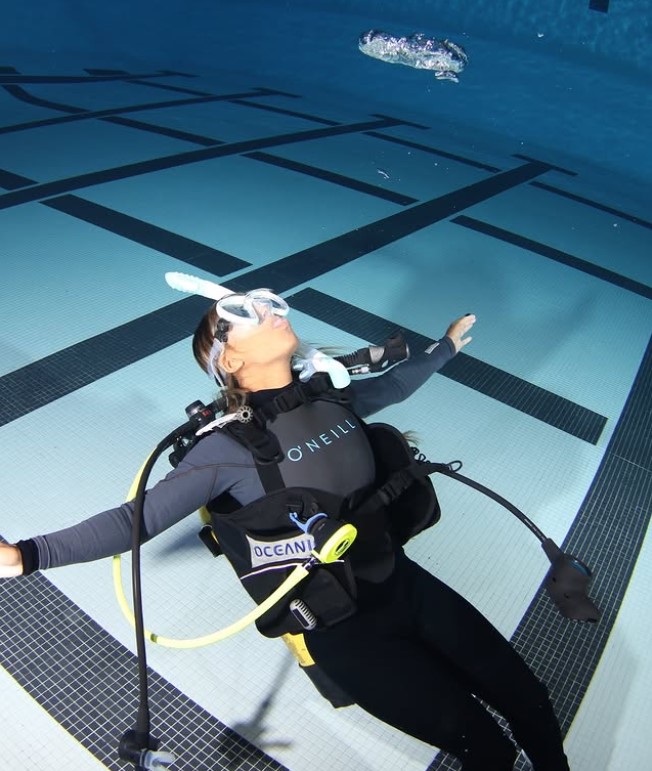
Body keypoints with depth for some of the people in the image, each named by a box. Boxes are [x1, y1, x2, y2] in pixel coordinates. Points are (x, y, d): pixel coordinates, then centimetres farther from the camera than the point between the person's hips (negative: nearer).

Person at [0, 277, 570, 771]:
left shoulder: (332, 396, -1)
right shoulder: (230, 448, -18)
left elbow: (394, 384, 19)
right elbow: (137, 518, -18)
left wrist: (447, 346, 33)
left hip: (404, 583, 6)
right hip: (343, 630, -5)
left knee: (531, 702, 7)